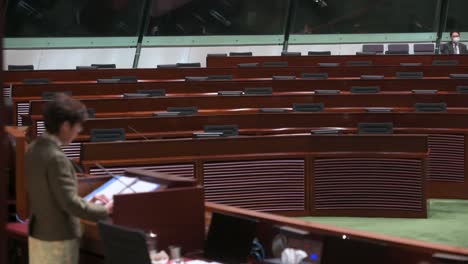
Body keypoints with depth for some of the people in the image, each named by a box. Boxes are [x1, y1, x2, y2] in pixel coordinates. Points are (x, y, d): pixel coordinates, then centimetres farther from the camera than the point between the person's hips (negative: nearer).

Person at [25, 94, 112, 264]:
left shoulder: (34, 149, 4)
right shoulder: (56, 158, -24)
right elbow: (69, 203, -24)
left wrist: (87, 203, 13)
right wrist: (104, 211, -12)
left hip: (37, 233, 9)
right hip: (58, 238, -9)